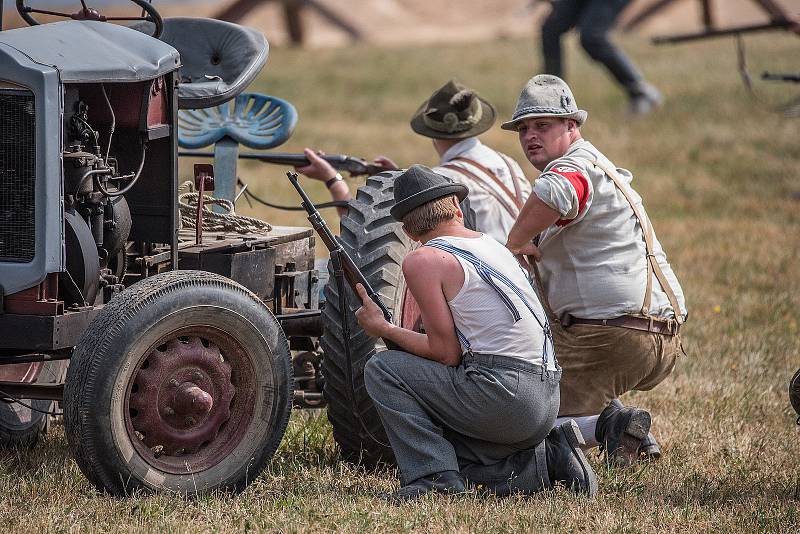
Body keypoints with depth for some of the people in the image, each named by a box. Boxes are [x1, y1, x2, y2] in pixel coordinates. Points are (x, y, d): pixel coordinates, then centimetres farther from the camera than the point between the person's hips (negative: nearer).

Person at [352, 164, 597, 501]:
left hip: (502, 392, -8)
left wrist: (382, 329, 4)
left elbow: (446, 353, -7)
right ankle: (549, 458, 9)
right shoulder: (491, 244, 19)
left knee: (381, 370, 0)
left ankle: (433, 476, -9)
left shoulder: (423, 261, -5)